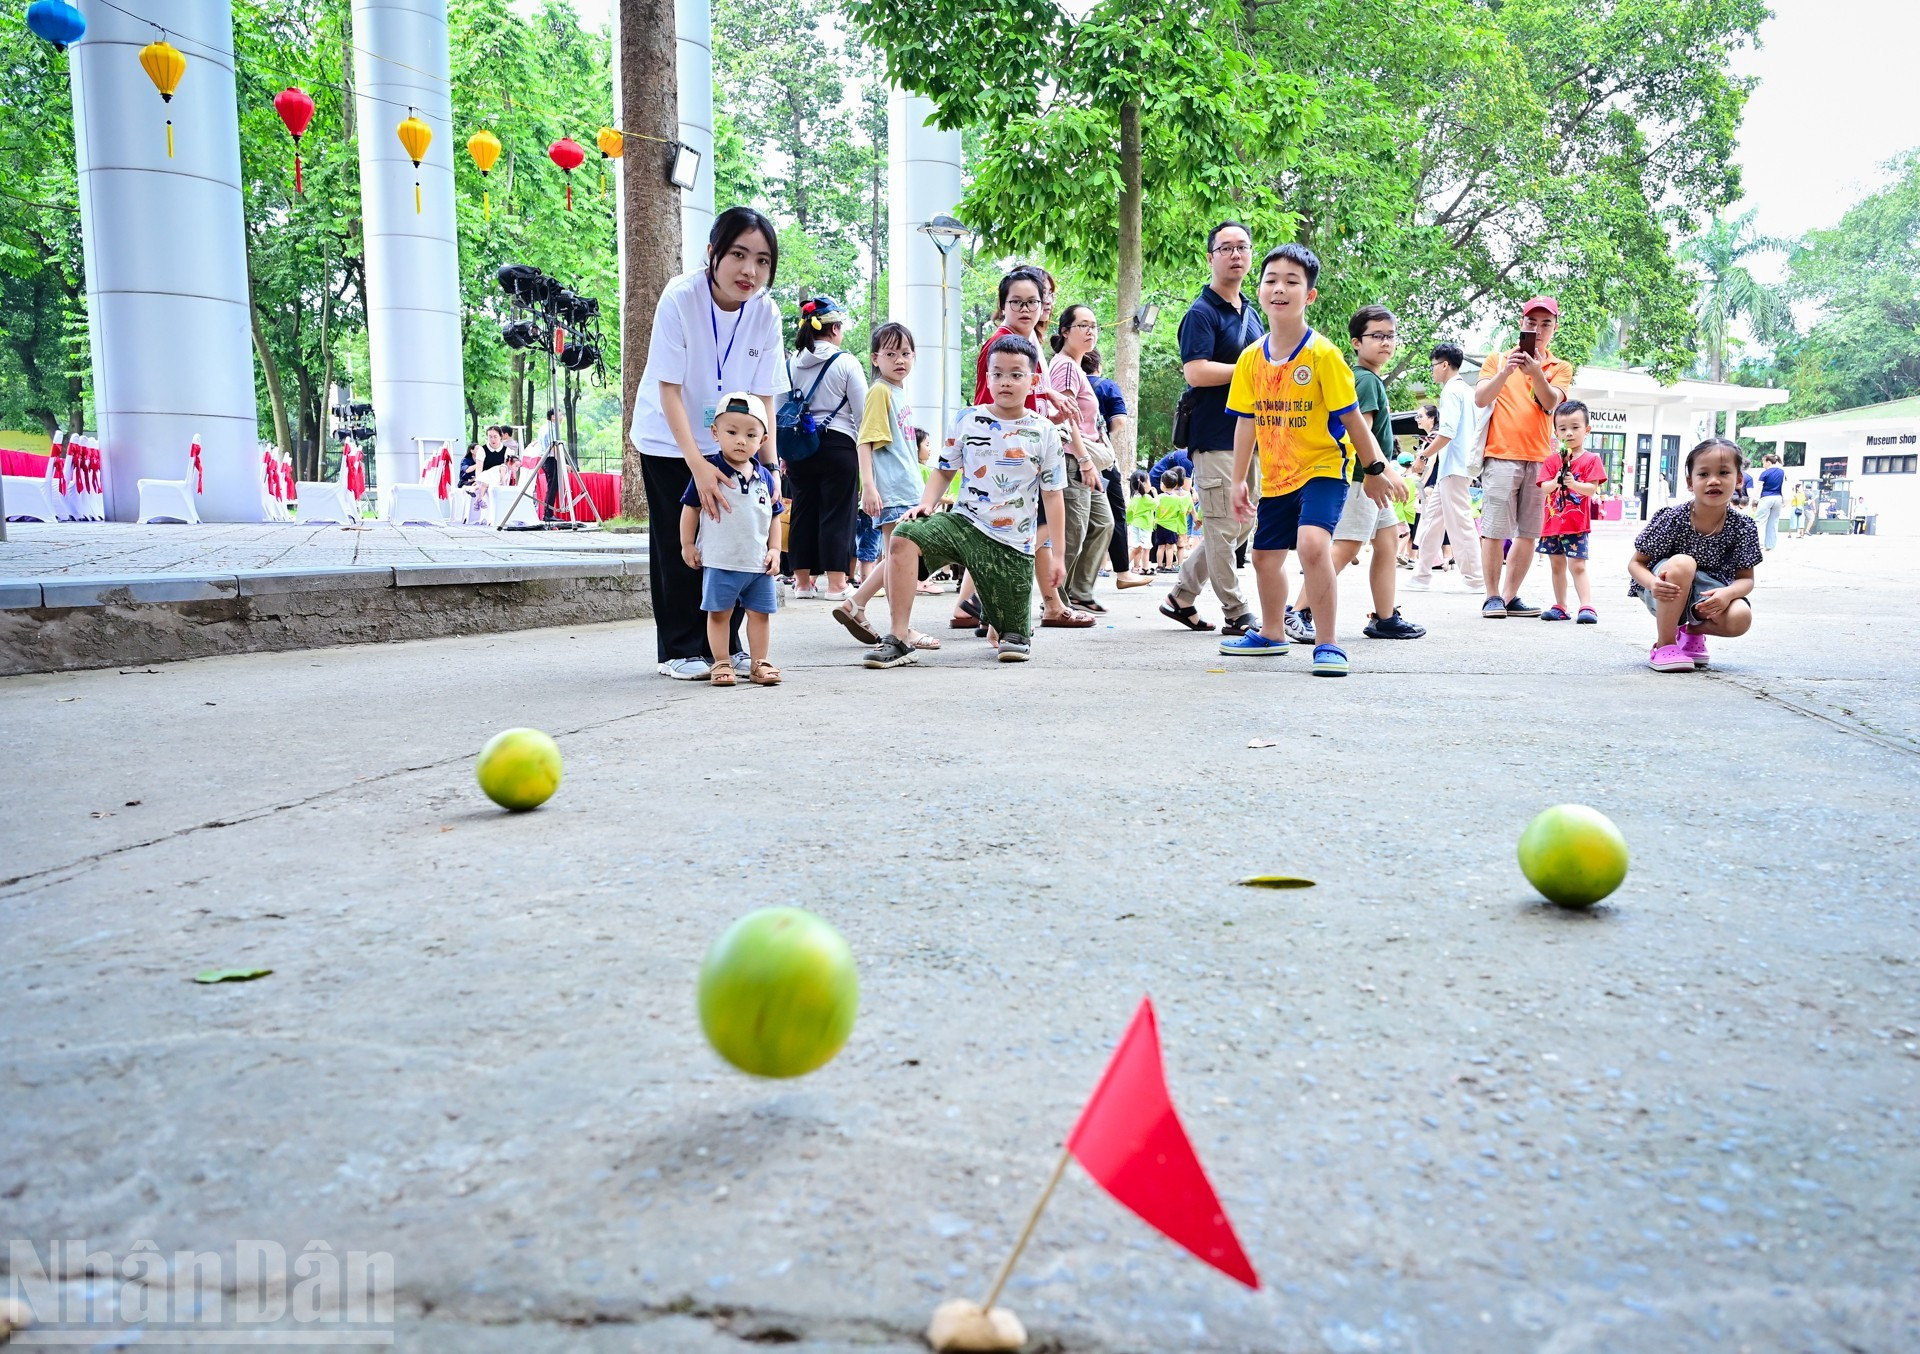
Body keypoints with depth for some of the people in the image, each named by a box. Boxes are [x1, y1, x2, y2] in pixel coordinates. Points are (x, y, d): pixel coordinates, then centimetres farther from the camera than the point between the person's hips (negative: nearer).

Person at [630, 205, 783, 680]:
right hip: (670, 441, -4)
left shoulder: (766, 313, -15)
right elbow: (669, 390, -25)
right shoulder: (680, 298, -26)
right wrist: (697, 465, -34)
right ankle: (679, 651, 10)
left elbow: (763, 397, -9)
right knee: (678, 547, -2)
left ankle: (724, 646, 17)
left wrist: (770, 465, -17)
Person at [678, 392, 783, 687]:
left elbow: (774, 516, 13)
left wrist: (775, 550, 7)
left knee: (760, 612, 9)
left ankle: (758, 663, 19)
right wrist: (688, 545, -2)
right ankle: (721, 664, 14)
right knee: (719, 613, 5)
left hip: (759, 563, 4)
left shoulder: (765, 477, 5)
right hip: (719, 561, -4)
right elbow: (690, 508, -2)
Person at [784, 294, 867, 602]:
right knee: (836, 513, 0)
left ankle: (802, 581, 16)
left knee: (803, 511, 10)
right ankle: (835, 584, 0)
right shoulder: (845, 362, -6)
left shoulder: (791, 364, 5)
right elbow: (862, 412, -4)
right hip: (838, 446, -4)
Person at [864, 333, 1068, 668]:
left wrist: (1057, 555, 1)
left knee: (1013, 639, 4)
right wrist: (927, 503, -9)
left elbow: (1053, 496, 2)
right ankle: (899, 638, -25)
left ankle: (1000, 628, 45)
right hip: (964, 522, 1)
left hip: (1013, 543, 0)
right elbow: (944, 471, 11)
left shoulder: (1044, 433, 0)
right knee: (904, 537, -30)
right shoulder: (968, 420, 3)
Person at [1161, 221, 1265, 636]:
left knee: (1241, 525, 13)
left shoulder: (1252, 313, 18)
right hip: (1215, 435, -9)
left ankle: (1181, 597, 21)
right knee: (1223, 527, -4)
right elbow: (1196, 372, -21)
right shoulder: (1201, 313, -8)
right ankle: (1237, 614, 4)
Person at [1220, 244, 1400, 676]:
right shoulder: (1251, 358, -1)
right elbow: (1247, 421, 7)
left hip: (1323, 467, -6)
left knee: (1312, 544, -28)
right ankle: (1272, 635, 40)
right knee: (1265, 556, 17)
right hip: (1275, 477, 6)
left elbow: (1352, 417, -10)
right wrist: (1239, 480, 6)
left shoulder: (1323, 354, -15)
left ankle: (1327, 644, -16)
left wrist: (1376, 470, -4)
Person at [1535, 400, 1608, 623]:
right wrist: (1556, 482, -23)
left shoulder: (1591, 460, -2)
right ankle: (1560, 607, 18)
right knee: (1557, 566, 11)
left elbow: (1592, 489, -11)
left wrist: (1574, 484, -29)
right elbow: (1544, 487, -2)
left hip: (1577, 524, -4)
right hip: (1553, 522, 4)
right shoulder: (1552, 460, 7)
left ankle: (1587, 606, -10)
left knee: (1577, 565, -10)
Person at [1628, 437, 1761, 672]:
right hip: (1667, 595, -2)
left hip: (1708, 597, 2)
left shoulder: (1743, 527, -9)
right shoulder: (1673, 518, -17)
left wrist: (1728, 593, -29)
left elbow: (1746, 578, -4)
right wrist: (1654, 584, -34)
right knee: (1682, 563, -35)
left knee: (1740, 618, -29)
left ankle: (1692, 631, 9)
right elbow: (1636, 563, -11)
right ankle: (1664, 645, -20)